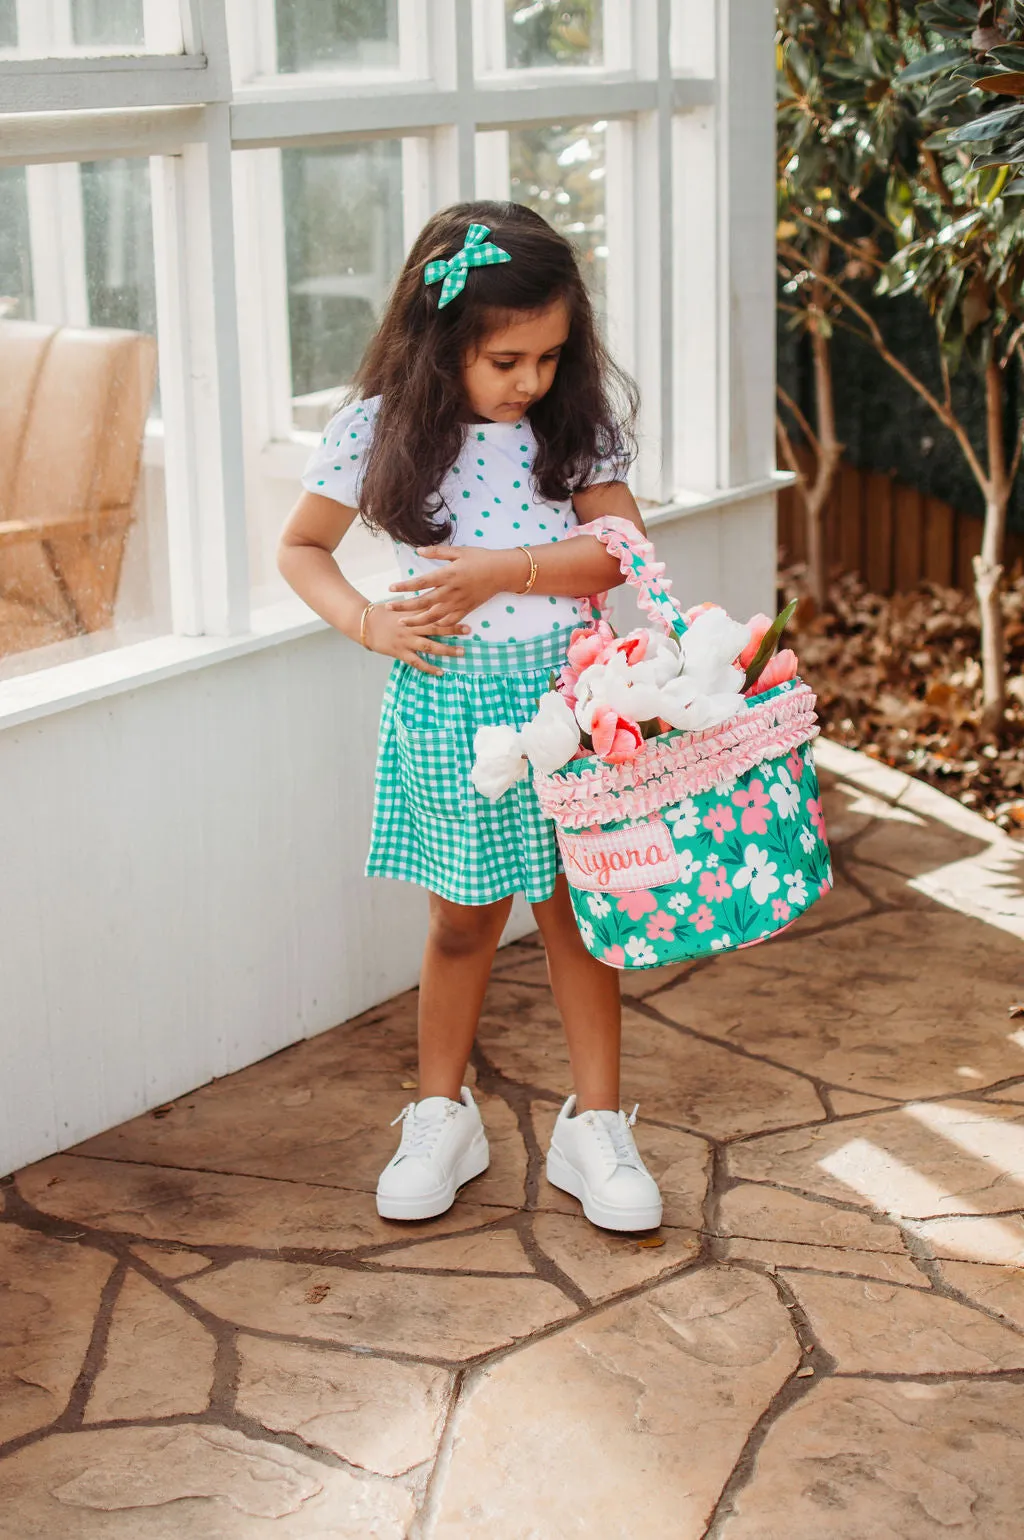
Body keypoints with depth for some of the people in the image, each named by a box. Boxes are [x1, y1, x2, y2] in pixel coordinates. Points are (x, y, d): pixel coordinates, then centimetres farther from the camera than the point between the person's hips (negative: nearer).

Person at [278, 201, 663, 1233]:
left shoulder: (575, 422, -4)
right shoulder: (381, 430, -7)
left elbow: (623, 549, -10)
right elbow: (300, 548, 3)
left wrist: (502, 572, -22)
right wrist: (367, 622, -13)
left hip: (565, 691, 1)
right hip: (449, 701, -1)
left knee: (579, 908, 8)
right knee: (465, 917, 11)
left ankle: (594, 1128, 21)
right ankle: (442, 1117, 30)